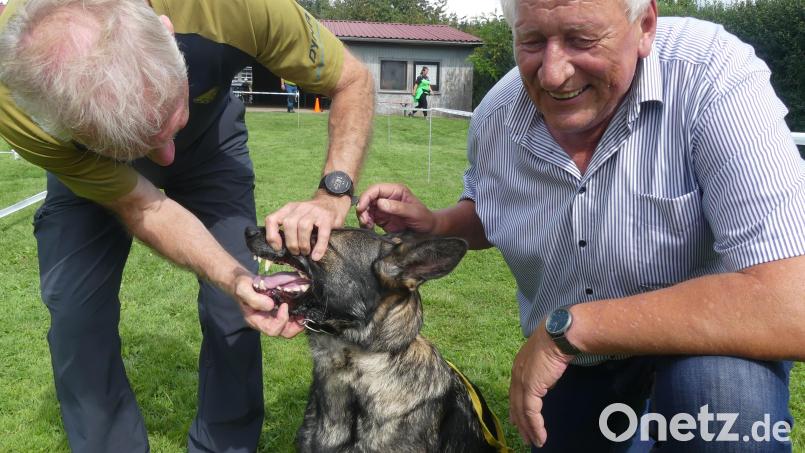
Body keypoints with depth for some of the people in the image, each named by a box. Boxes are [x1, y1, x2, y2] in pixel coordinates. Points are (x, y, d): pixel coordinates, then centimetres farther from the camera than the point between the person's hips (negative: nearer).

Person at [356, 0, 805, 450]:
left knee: (716, 385, -34)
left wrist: (567, 325, -37)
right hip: (571, 356, 5)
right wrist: (434, 223, -13)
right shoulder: (494, 118, -14)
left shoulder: (713, 80, -30)